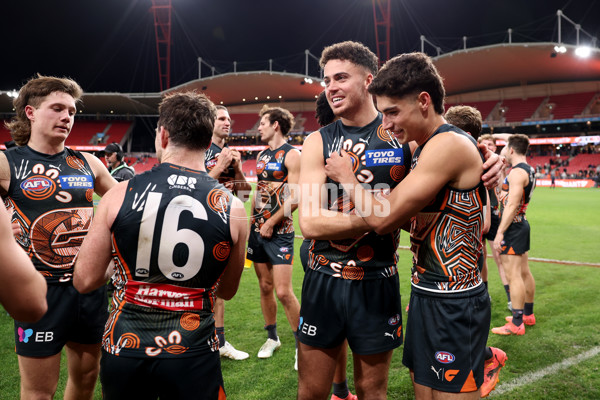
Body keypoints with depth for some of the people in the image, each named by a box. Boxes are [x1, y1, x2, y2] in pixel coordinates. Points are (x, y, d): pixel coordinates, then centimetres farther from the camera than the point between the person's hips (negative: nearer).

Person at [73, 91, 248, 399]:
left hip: (124, 348, 1)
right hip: (193, 352, -1)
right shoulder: (233, 208, -8)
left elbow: (84, 280, -3)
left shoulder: (119, 195, -10)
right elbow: (227, 291, 5)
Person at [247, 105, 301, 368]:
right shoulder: (262, 155, 15)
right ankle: (272, 338, 26)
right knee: (265, 287, 12)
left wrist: (271, 223, -13)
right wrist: (252, 219, 11)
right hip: (258, 230, 7)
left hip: (279, 232, -7)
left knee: (283, 291, -9)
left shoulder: (291, 155, -9)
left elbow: (295, 198, -15)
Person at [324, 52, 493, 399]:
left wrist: (347, 178, -6)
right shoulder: (424, 150, 11)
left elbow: (384, 218, -22)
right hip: (426, 294, 9)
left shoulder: (449, 144, -20)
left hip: (453, 304, -9)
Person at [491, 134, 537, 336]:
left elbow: (512, 205, -25)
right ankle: (528, 314, 28)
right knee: (524, 272, 17)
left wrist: (500, 232, -25)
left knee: (513, 275, -7)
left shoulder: (517, 173, -19)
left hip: (513, 226, -10)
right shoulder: (529, 169, 11)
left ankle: (516, 324, -3)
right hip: (522, 224, 10)